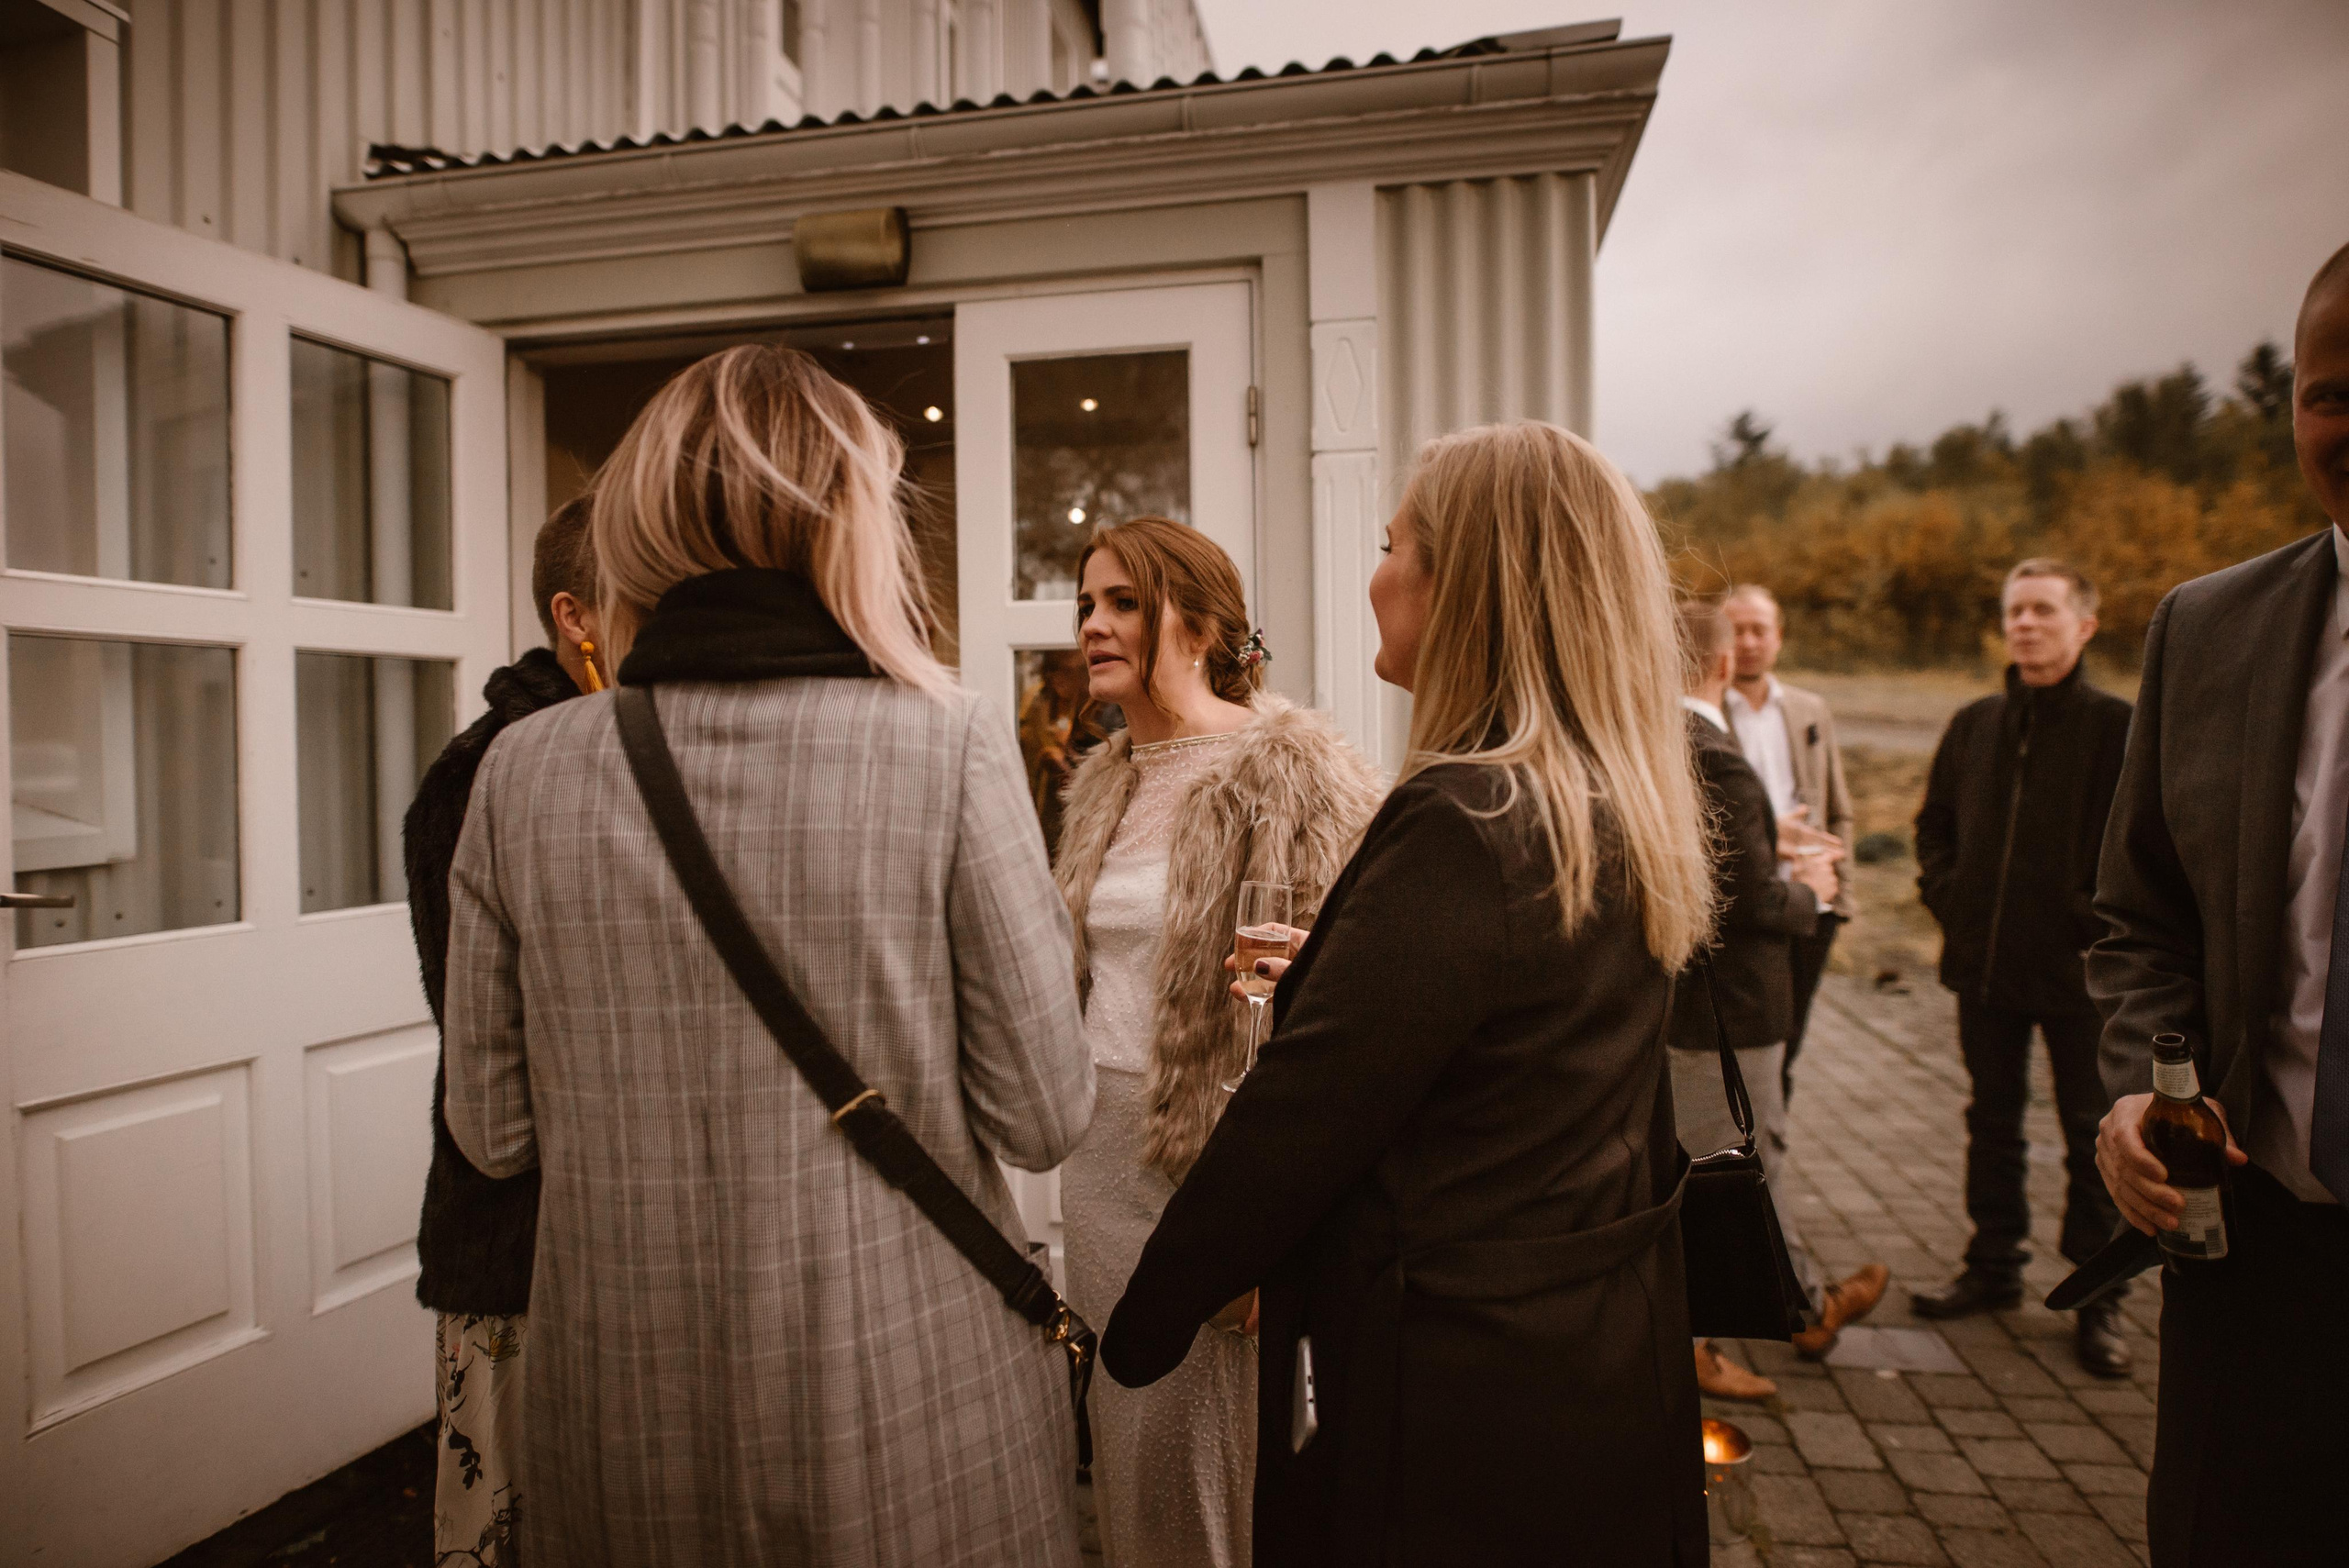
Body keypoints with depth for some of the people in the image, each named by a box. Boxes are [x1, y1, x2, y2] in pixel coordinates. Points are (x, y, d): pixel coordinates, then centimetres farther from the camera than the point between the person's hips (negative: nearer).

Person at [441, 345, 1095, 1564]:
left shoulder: (522, 771, -8)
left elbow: (492, 1130, 0)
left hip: (625, 1419, 3)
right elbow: (1044, 1118, -13)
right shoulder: (948, 747, -16)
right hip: (909, 1416, -2)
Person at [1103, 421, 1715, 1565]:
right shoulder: (1621, 816, 1)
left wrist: (1142, 1327, -9)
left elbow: (1300, 1114, -21)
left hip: (1457, 1391, -8)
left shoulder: (1461, 823, -25)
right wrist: (1328, 980, 19)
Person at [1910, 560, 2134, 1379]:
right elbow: (1935, 820, 17)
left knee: (2092, 1133, 7)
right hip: (1984, 963, 5)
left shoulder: (2118, 726, -8)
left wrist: (2097, 919, -14)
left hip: (2078, 972, -5)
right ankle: (1994, 1266, 30)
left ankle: (2099, 1298, 20)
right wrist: (1946, 895, 5)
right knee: (1992, 1121, 15)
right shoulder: (1976, 723, 7)